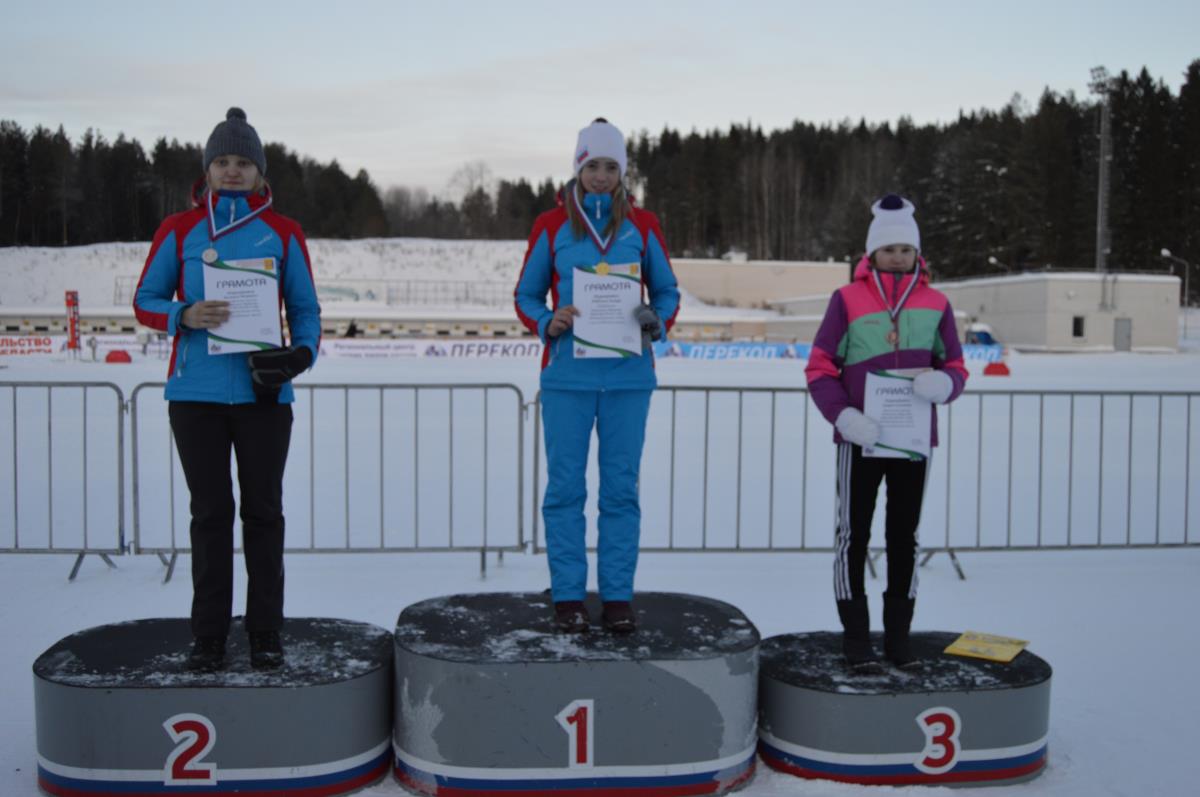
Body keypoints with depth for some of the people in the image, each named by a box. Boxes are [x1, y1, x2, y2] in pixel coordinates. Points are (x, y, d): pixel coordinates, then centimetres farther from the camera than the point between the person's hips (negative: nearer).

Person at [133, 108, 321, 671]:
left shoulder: (283, 233, 7)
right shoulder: (179, 230, 6)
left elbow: (305, 307, 10)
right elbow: (145, 301, 8)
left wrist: (303, 351, -10)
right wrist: (185, 316, -14)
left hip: (263, 392, 0)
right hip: (196, 392, 0)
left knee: (263, 513, 4)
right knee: (210, 514, 6)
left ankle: (266, 634, 12)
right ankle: (208, 635, 14)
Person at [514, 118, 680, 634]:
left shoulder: (642, 226, 7)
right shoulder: (551, 226, 4)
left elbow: (667, 290, 13)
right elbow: (525, 295, 8)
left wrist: (658, 320, -9)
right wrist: (548, 323, -13)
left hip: (628, 376, 1)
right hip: (567, 375, -1)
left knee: (621, 488, 5)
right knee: (565, 487, 1)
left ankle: (618, 595, 14)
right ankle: (568, 596, 12)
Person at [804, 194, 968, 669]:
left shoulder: (936, 305, 5)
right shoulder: (847, 300, -2)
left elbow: (955, 366, 10)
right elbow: (819, 368, -3)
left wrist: (944, 383, -15)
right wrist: (843, 416, -19)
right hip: (859, 439, -2)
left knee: (904, 537, 11)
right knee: (853, 536, 3)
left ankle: (898, 634, 23)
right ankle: (855, 635, 14)